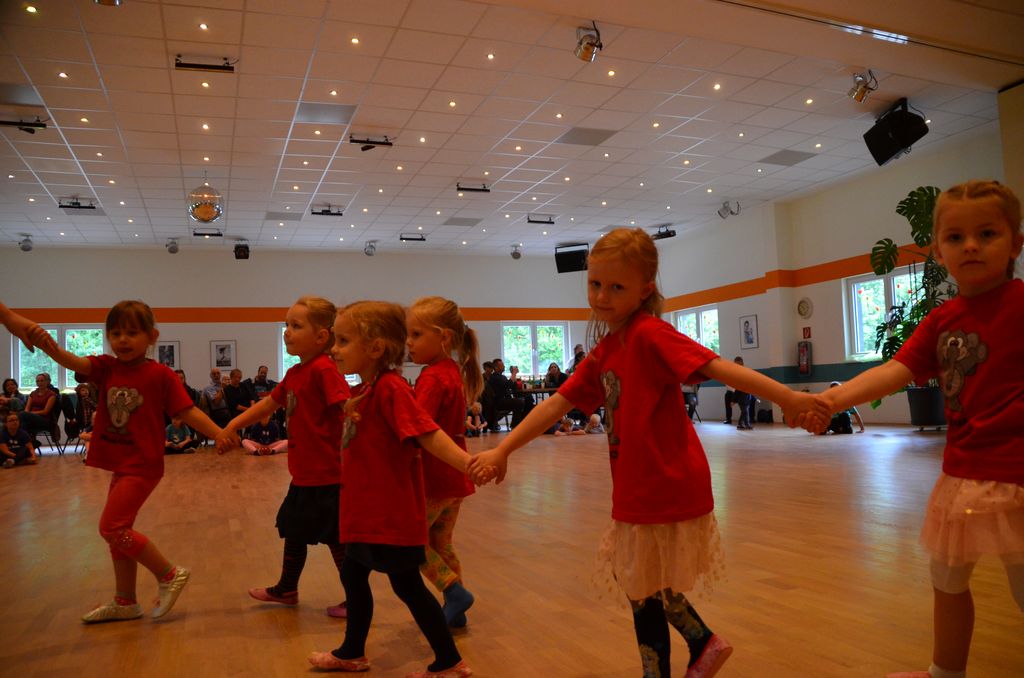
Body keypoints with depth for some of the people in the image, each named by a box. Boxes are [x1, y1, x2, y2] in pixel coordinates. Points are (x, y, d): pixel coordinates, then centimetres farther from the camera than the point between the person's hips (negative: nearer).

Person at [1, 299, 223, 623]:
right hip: (120, 464, 7)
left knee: (111, 527, -12)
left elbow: (188, 412, -11)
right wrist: (35, 335, -33)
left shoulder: (160, 375, -12)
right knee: (119, 530, 15)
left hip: (142, 465, -7)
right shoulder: (106, 368, 2)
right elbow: (72, 361, -14)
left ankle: (169, 574, 3)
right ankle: (124, 602, 30)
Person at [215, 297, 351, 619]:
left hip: (327, 476, -10)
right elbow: (269, 404, 22)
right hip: (303, 475, 10)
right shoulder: (294, 374, 10)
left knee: (337, 538, 2)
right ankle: (286, 590, 43)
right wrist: (232, 426, 20)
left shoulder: (324, 370, -19)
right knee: (293, 531, 24)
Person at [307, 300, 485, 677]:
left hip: (392, 515, -10)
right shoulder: (364, 390, 7)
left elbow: (427, 434, -30)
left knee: (407, 586, 2)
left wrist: (468, 463, -41)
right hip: (367, 512, 10)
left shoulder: (390, 388, -21)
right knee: (353, 576, 23)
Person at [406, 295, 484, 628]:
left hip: (433, 477, -9)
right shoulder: (454, 372, 9)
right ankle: (455, 611, 24)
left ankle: (454, 592, 3)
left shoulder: (431, 377, -19)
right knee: (441, 542, 19)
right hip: (453, 477, 9)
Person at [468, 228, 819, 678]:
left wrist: (786, 397, -35)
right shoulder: (602, 353, 9)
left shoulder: (649, 333, -16)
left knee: (643, 592, 9)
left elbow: (715, 366, -26)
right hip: (639, 495, 8)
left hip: (664, 492, -8)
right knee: (646, 587, 22)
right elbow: (556, 405, 10)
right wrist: (501, 451, 8)